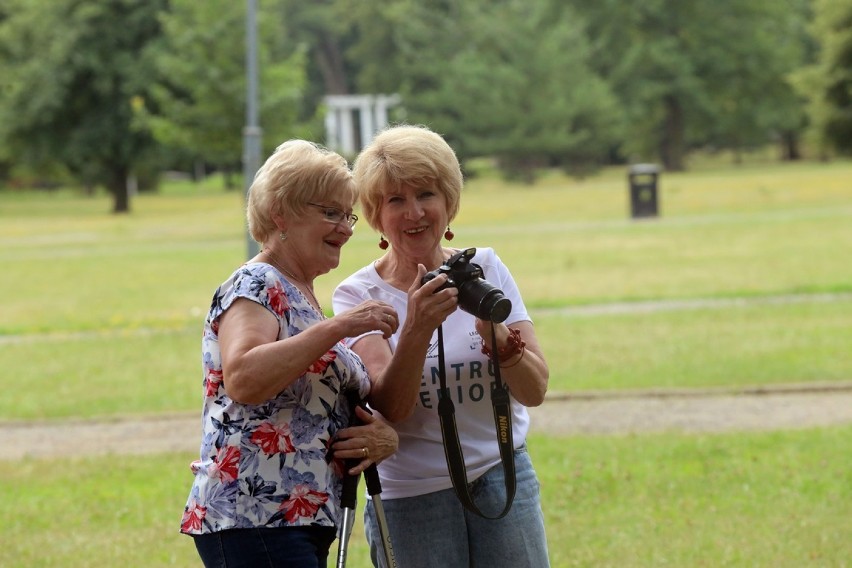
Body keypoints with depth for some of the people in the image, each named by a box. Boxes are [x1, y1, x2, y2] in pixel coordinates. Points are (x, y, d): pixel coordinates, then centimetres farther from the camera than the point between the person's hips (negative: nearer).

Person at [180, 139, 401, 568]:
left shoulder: (303, 297, 22)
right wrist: (335, 328, -24)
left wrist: (382, 435, 2)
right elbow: (242, 380, -26)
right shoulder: (255, 287, -7)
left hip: (301, 521, 10)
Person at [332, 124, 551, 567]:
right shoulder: (358, 296, -4)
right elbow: (391, 407, -18)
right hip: (411, 495, -2)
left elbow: (534, 391, -4)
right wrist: (416, 329, -33)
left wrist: (494, 331, -23)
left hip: (502, 482, 2)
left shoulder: (485, 269, 3)